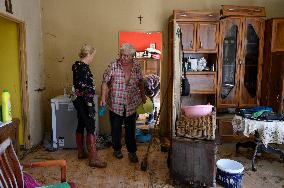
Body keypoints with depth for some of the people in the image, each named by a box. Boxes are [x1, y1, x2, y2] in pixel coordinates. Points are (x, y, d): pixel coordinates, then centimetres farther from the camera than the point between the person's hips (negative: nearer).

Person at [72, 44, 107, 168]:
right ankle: (93, 159, 0)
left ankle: (81, 152, 30)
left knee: (81, 126, 17)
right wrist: (90, 106, -21)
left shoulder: (77, 65, 11)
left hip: (78, 101, 10)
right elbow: (85, 89, -23)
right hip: (84, 102, -10)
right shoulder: (84, 68, -19)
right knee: (91, 129, -6)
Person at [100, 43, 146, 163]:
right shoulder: (113, 66, -11)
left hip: (131, 104, 2)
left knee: (131, 129, 10)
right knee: (116, 128, 13)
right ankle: (117, 149, 34)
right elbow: (105, 82, -9)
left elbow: (140, 82, 13)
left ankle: (132, 151, 26)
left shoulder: (137, 67, -1)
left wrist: (143, 95, 20)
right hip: (116, 104, -2)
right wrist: (103, 97, -18)